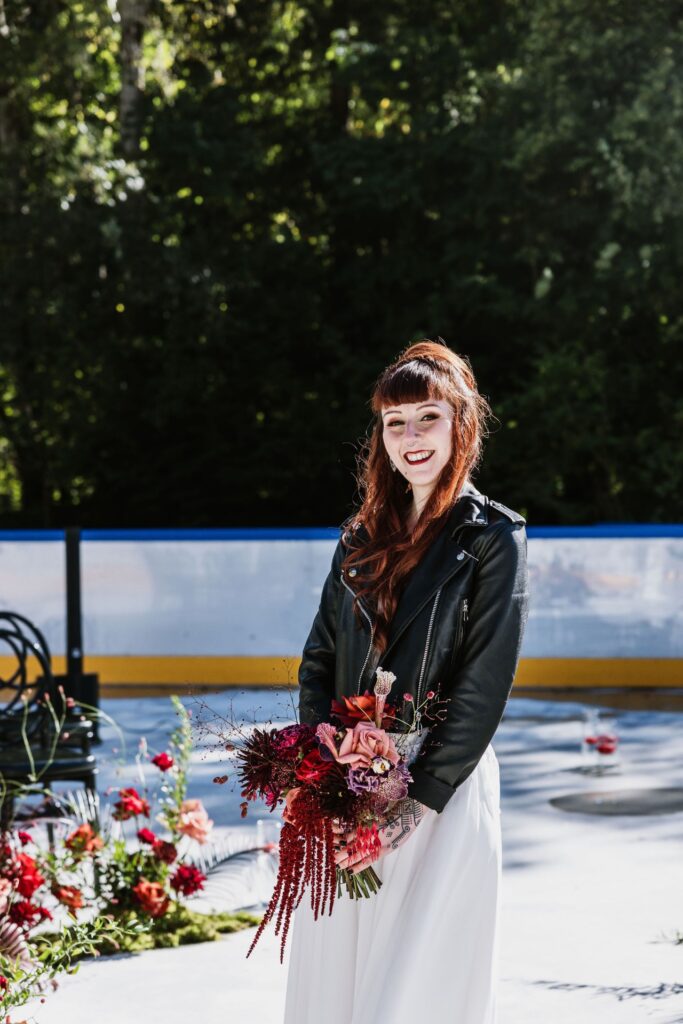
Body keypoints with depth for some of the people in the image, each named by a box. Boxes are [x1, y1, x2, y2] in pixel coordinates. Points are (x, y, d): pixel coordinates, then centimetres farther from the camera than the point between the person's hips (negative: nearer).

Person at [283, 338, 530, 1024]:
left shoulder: (492, 537, -4)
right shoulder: (361, 537, 12)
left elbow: (484, 686, -9)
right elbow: (319, 658, 11)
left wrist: (417, 803, -15)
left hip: (441, 795, -5)